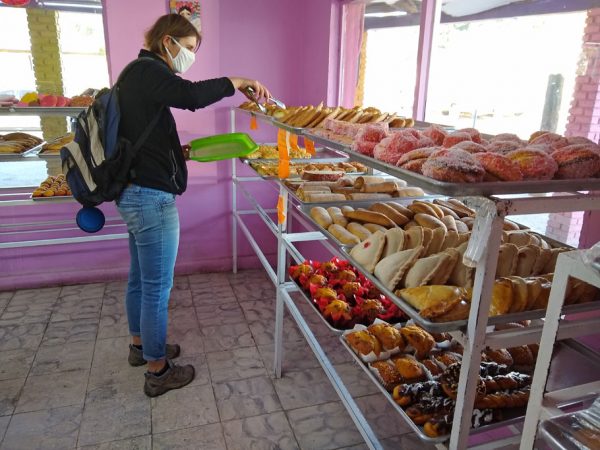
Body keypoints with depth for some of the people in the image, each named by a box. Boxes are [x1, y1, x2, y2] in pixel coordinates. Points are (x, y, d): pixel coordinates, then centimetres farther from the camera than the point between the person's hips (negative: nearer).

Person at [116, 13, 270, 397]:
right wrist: (239, 81, -20)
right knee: (158, 287, 1)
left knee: (140, 278, 21)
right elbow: (192, 96, -32)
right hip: (152, 197, -10)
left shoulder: (137, 73, 16)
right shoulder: (148, 70, -13)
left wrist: (182, 151, 8)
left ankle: (140, 345, 40)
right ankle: (158, 372, 16)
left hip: (134, 193, 10)